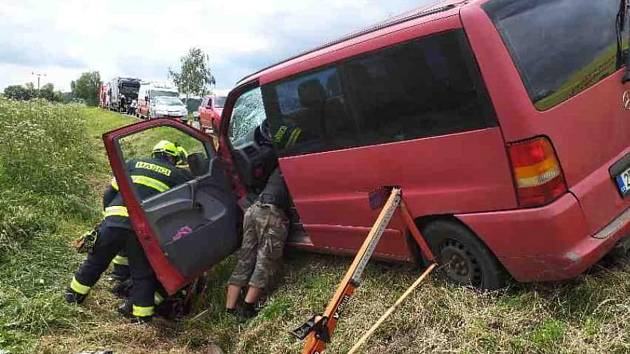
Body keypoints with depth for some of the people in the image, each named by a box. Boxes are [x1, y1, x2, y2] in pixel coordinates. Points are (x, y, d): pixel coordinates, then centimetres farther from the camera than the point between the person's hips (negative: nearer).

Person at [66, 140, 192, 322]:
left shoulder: (134, 163, 22)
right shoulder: (178, 175, 16)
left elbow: (109, 193, 21)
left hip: (114, 220, 3)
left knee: (96, 260, 23)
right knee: (143, 274, 12)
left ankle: (75, 294, 41)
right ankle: (141, 315, 17)